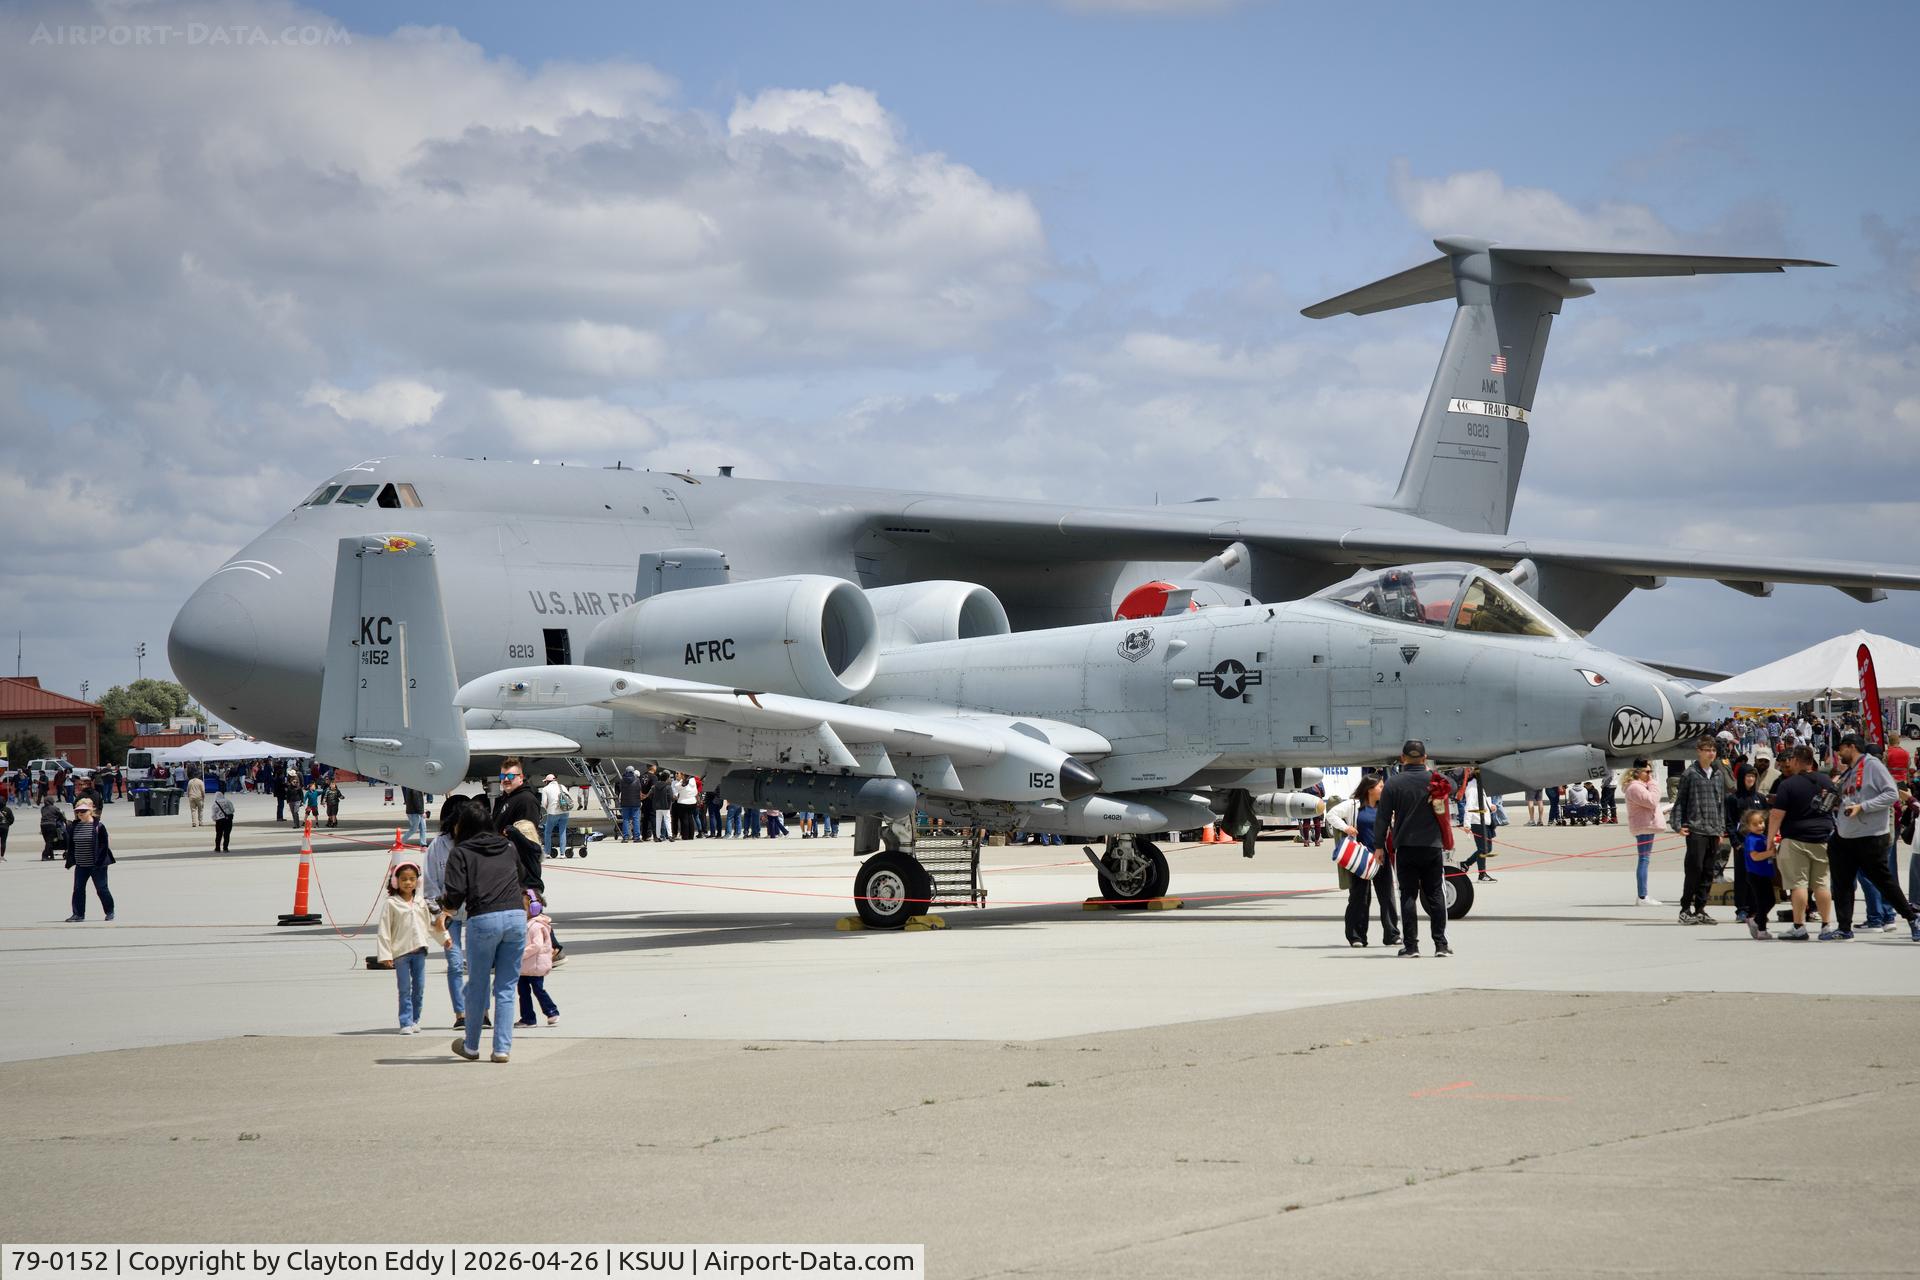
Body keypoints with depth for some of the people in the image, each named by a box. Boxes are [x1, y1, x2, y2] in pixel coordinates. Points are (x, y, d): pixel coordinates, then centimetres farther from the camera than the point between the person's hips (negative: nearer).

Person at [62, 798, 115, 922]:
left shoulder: (98, 826, -10)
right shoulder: (73, 826, 4)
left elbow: (104, 845, -10)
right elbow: (71, 845, 11)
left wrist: (100, 860, -15)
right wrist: (72, 859, 5)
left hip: (97, 865, -5)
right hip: (81, 865, 5)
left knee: (101, 889, 3)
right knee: (78, 889, 2)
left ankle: (110, 911, 19)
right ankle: (78, 914, 9)